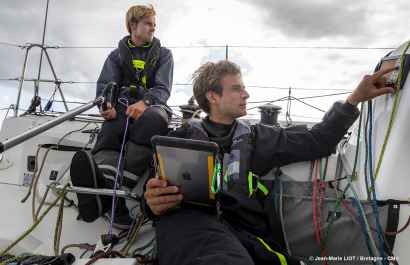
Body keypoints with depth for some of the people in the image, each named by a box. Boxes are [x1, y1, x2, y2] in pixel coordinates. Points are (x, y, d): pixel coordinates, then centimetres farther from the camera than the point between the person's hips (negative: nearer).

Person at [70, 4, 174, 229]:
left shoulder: (163, 55, 19)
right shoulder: (117, 55, 21)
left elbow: (163, 89, 3)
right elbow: (105, 86, 8)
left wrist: (144, 103, -20)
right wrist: (106, 105, -18)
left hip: (151, 107, -1)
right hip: (123, 109, 1)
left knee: (153, 118, -41)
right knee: (108, 133, -36)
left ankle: (107, 191, -55)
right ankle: (112, 199, -63)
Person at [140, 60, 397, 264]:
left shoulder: (253, 137, 25)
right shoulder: (182, 137, 19)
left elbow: (314, 141, 20)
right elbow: (155, 192, 13)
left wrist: (356, 98, 18)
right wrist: (153, 204, -13)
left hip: (241, 230, 5)